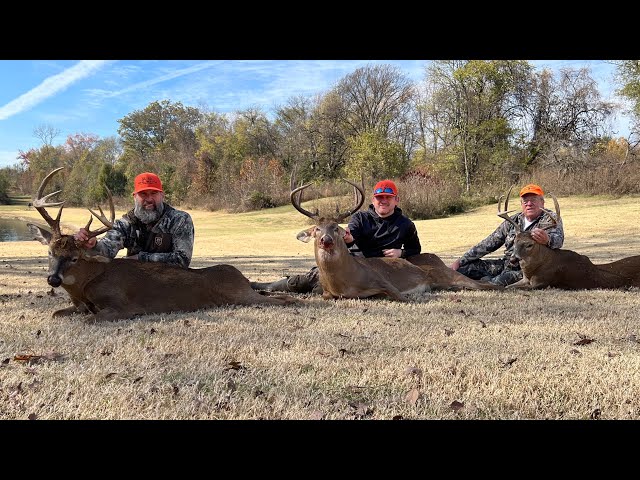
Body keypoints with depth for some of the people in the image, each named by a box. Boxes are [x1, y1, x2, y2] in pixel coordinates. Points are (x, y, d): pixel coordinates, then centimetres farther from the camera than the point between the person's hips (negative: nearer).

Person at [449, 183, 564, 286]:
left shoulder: (551, 219, -4)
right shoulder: (513, 221, 11)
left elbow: (558, 239, -26)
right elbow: (488, 244, 11)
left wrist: (547, 240, -53)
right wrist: (459, 262, 4)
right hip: (506, 265, 6)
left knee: (498, 282, -31)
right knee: (470, 266, -10)